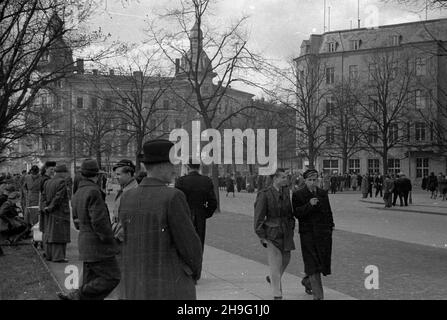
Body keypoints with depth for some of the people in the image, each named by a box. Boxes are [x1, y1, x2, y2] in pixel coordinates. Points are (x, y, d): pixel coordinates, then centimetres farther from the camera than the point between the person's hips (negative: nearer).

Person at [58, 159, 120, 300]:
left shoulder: (77, 194, 11)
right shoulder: (93, 192, -18)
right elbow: (98, 221, -22)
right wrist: (108, 238, -11)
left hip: (85, 241, 10)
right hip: (97, 244, -9)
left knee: (91, 281, 13)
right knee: (111, 278, -5)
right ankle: (76, 296, -7)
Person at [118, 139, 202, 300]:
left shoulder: (126, 198, 2)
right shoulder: (173, 197, -18)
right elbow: (190, 245, -14)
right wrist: (195, 270, 6)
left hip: (136, 291, 6)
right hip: (171, 290, -6)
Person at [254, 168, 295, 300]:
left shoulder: (286, 192, 5)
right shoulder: (264, 195, -14)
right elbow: (259, 217, -10)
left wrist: (292, 227, 13)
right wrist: (262, 236, -11)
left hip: (286, 233, 6)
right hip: (272, 234, -6)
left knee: (286, 259, 15)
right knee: (275, 263, -2)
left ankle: (272, 278, 43)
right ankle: (277, 295, 8)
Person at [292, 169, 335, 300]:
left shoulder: (323, 193, 10)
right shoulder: (298, 195, -3)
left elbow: (328, 211, 17)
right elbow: (297, 213, -12)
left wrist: (330, 226, 11)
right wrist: (309, 205, -23)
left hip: (323, 234, 5)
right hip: (308, 234, -5)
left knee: (322, 262, 10)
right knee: (313, 264, -6)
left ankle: (307, 281, 39)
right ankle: (318, 296, -3)